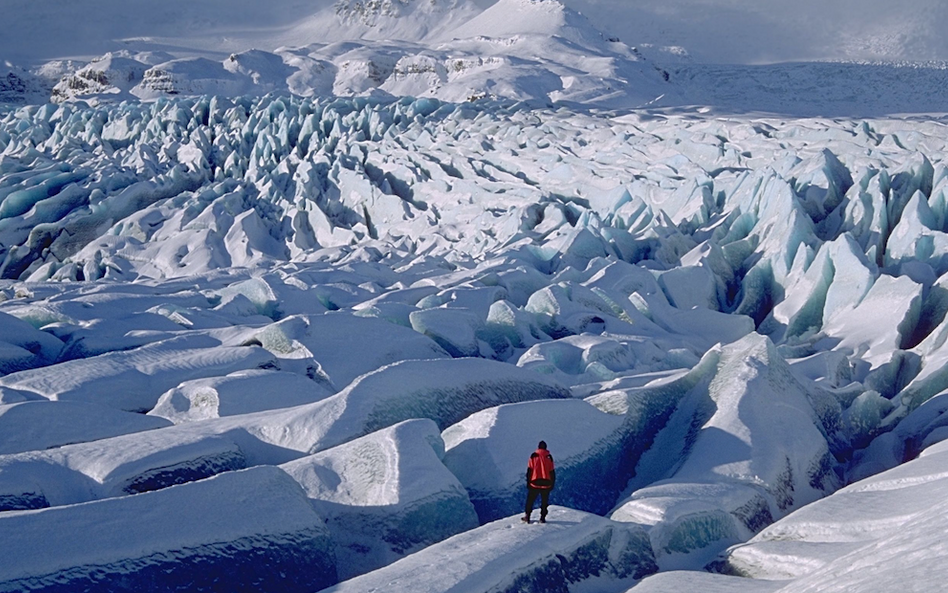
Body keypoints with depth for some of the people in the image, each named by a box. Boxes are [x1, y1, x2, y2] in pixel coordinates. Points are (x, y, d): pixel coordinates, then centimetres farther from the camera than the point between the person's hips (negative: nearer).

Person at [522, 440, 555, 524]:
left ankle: (527, 517, 10)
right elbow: (552, 471, 4)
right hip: (546, 483, 1)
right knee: (544, 502, 9)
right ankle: (542, 518, 5)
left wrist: (528, 482, 5)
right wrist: (552, 484, 12)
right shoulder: (549, 457, 1)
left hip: (535, 483, -1)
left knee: (530, 501, 10)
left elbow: (529, 470, -1)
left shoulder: (533, 456, -2)